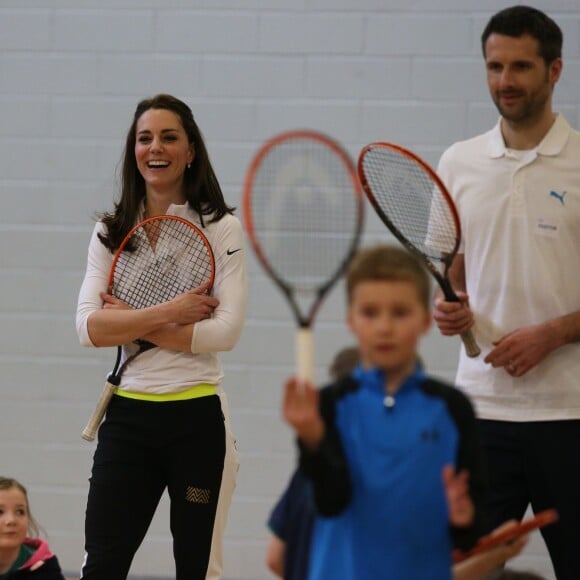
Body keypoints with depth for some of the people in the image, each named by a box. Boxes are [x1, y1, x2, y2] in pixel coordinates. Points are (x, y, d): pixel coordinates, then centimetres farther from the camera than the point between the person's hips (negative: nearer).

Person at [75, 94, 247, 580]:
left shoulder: (222, 228, -1)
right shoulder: (110, 232, 7)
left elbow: (226, 330, -12)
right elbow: (90, 328, -6)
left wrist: (133, 323, -11)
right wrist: (169, 312, -15)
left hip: (197, 417, -2)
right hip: (127, 416, 3)